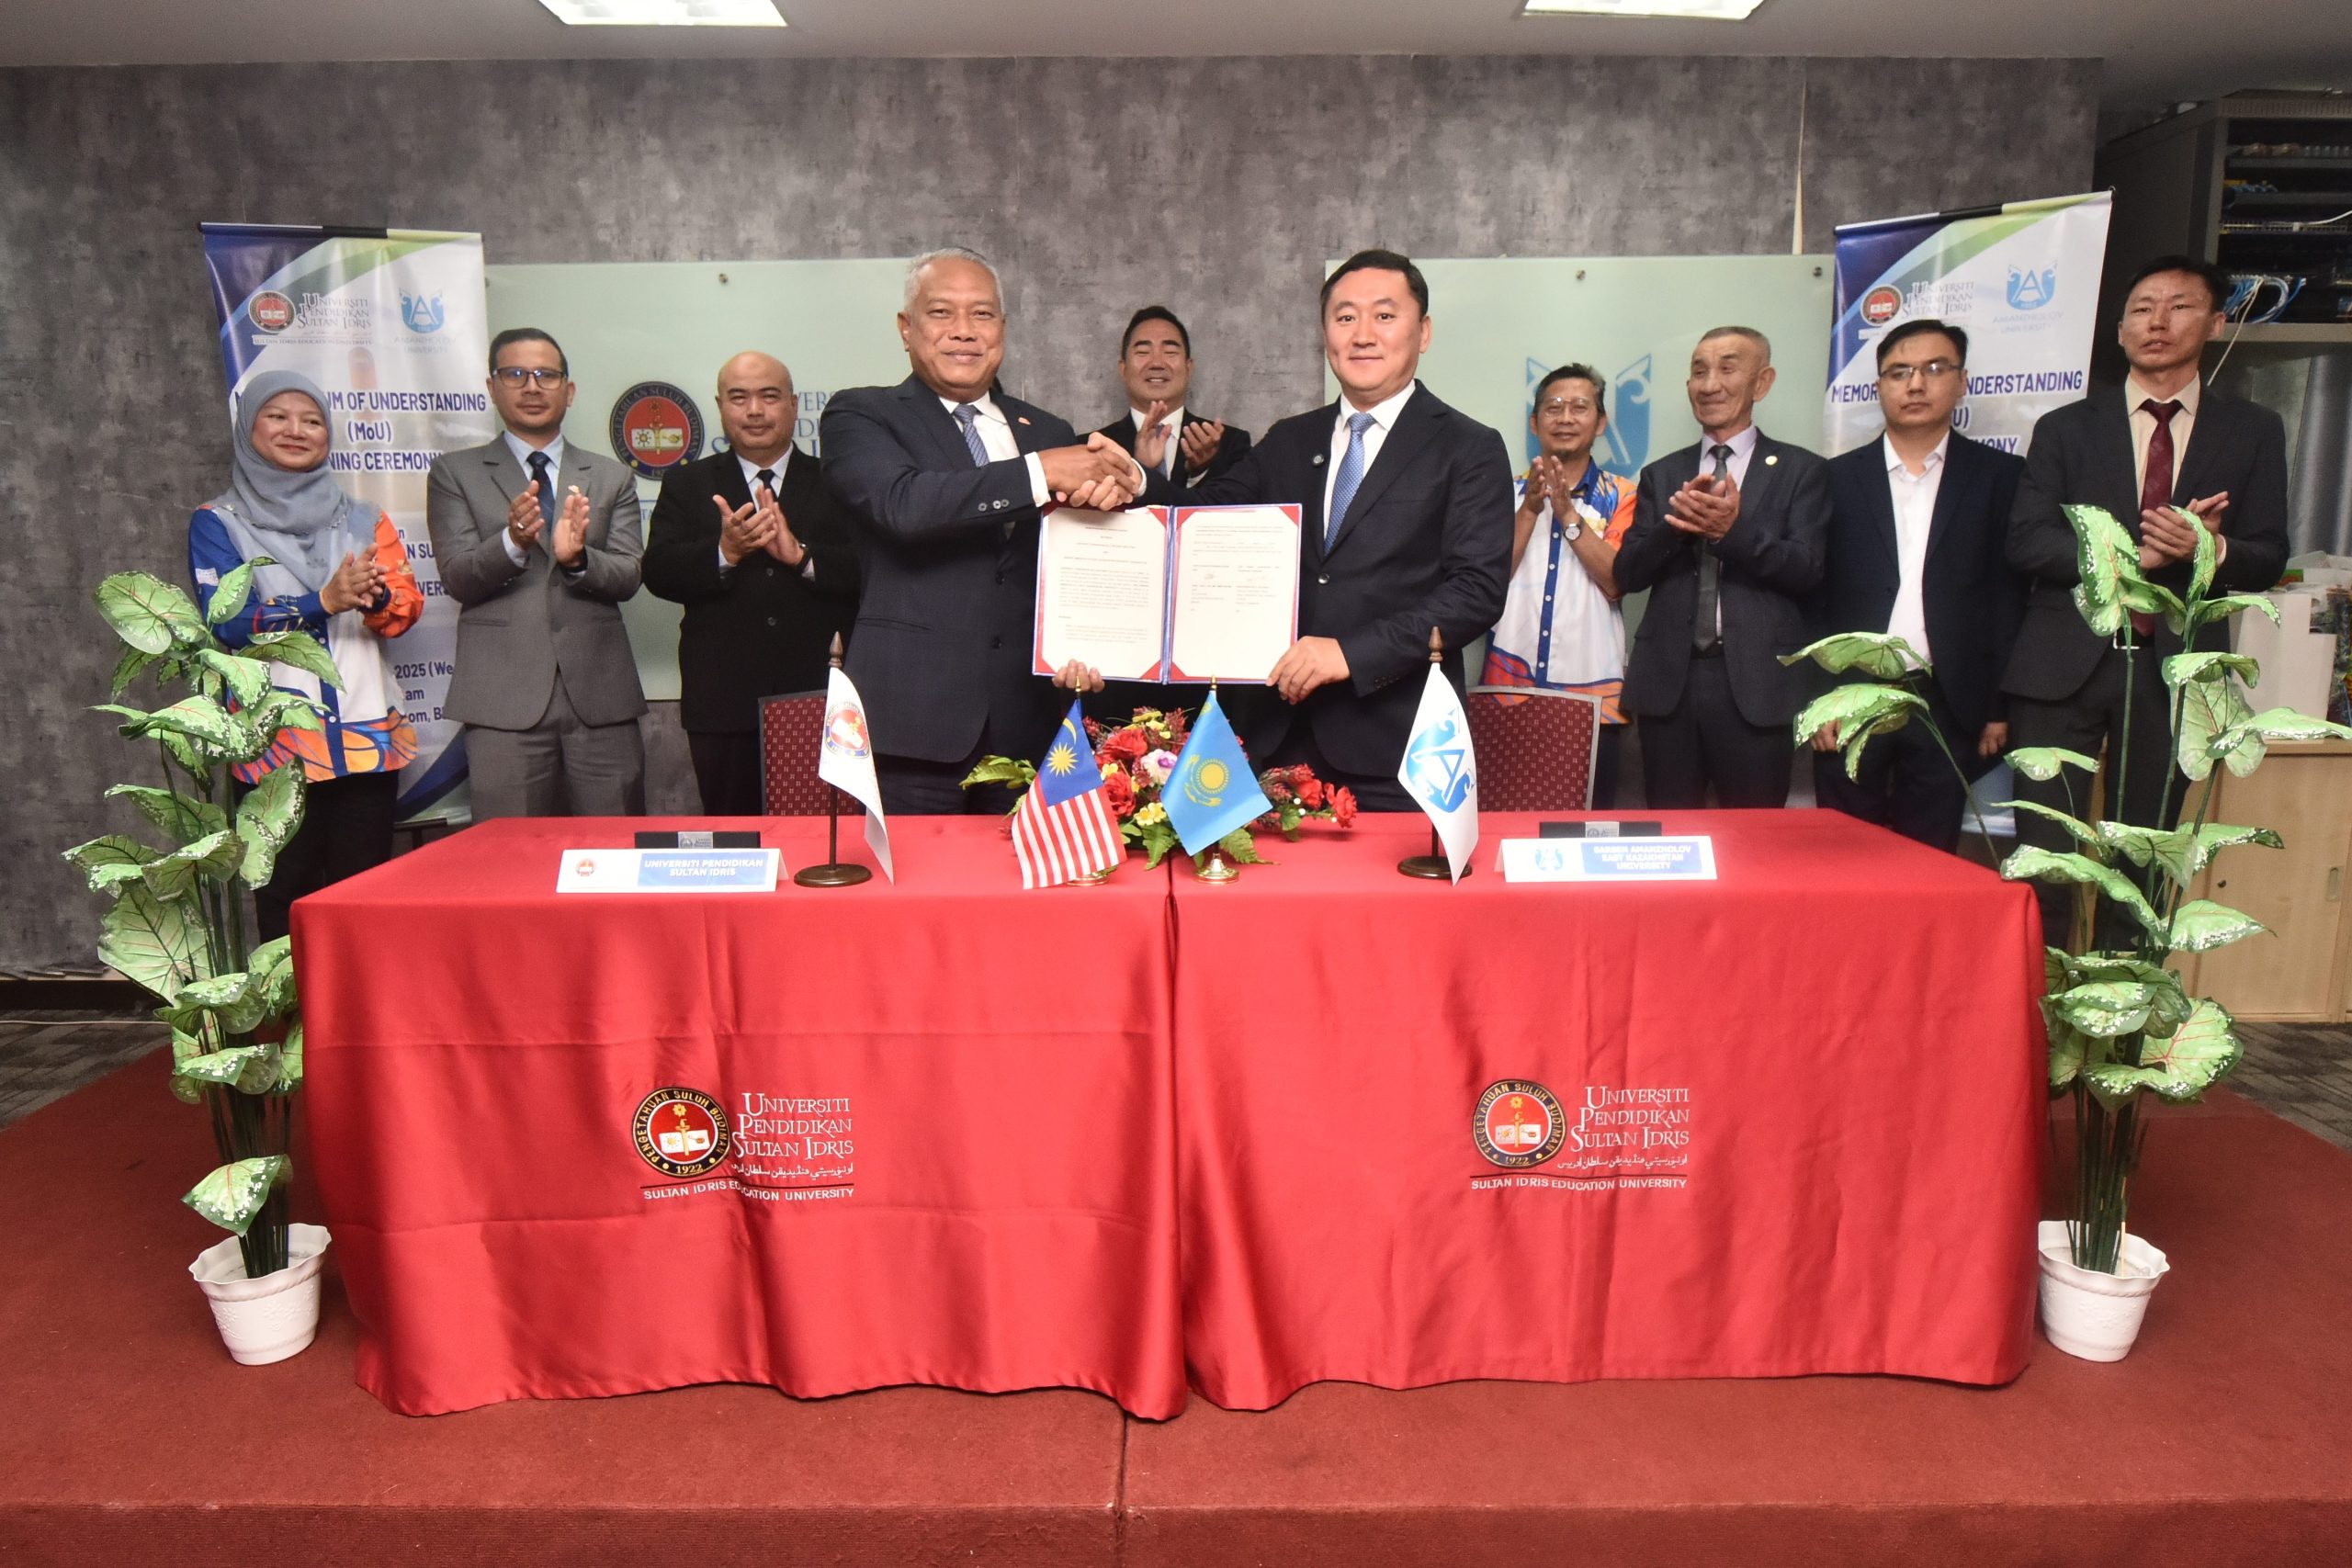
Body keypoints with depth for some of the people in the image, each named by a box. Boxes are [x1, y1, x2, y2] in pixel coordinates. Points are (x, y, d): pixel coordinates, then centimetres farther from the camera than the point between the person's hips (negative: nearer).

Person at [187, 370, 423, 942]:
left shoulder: (364, 522, 14)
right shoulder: (218, 522, 5)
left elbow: (409, 605, 3)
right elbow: (225, 621, -7)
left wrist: (376, 596, -20)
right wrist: (324, 601, -20)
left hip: (367, 734, 2)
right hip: (273, 740, -2)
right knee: (287, 895, 0)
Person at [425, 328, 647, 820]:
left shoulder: (612, 478, 14)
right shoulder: (455, 473, 10)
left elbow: (627, 578, 3)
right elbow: (457, 579, -1)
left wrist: (577, 558, -19)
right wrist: (513, 542, -21)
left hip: (600, 695, 2)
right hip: (503, 698, -1)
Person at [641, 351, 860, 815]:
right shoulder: (687, 484, 12)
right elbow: (658, 573, 0)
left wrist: (801, 554, -19)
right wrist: (723, 551, -17)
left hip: (819, 700, -1)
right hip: (723, 703, 1)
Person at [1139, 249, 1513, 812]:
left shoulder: (1469, 450, 1)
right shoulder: (1287, 442, 15)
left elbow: (1478, 588, -9)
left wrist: (1352, 653, -18)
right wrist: (1148, 476, -10)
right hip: (1276, 735, 4)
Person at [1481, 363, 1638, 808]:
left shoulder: (1619, 497, 6)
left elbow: (1615, 581, -8)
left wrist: (1567, 511, -14)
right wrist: (1530, 509, -12)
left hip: (1592, 691, 0)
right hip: (1511, 685, 1)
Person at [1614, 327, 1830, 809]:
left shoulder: (1801, 471, 6)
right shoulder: (1661, 475, 14)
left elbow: (1806, 570, -6)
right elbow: (1626, 575, 5)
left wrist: (1734, 530, -22)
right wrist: (1674, 526, -14)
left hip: (1757, 683, -2)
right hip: (1668, 680, 2)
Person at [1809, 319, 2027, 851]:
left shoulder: (2001, 477, 5)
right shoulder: (1837, 478, 5)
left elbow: (2012, 600, 3)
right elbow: (1813, 597, 3)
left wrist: (2000, 707, 0)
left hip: (1948, 706, 0)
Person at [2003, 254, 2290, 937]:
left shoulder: (2253, 432, 10)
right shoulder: (2066, 427, 7)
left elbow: (2267, 560, 4)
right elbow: (2026, 542, -4)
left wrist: (2210, 548, -18)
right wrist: (2134, 554, -16)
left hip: (2173, 668, 1)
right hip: (2066, 663, -1)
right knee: (2044, 851, -2)